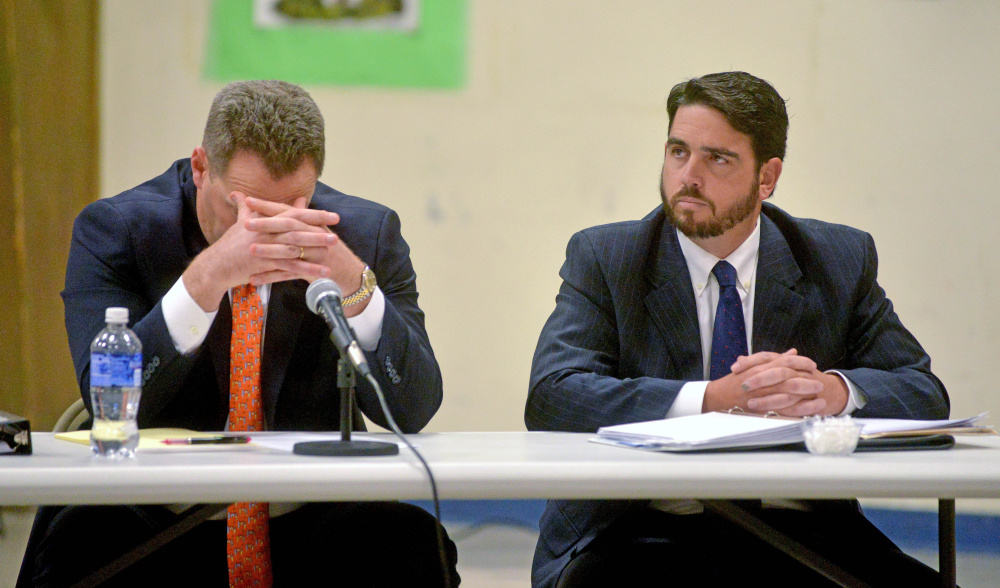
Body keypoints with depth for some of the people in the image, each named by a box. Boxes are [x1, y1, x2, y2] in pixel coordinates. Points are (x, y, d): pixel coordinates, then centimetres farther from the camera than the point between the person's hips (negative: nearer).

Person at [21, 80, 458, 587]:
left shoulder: (365, 233, 0)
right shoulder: (115, 228, -4)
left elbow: (413, 410, -8)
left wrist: (351, 281, -24)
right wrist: (207, 277, -29)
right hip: (160, 523, -1)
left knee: (412, 540, -27)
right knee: (81, 539, -32)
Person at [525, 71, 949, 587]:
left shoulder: (840, 260, 12)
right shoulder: (602, 259, 6)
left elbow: (924, 395, 7)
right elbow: (550, 398, -9)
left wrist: (834, 391, -17)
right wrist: (714, 399, -21)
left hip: (798, 531, 3)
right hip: (646, 534, -2)